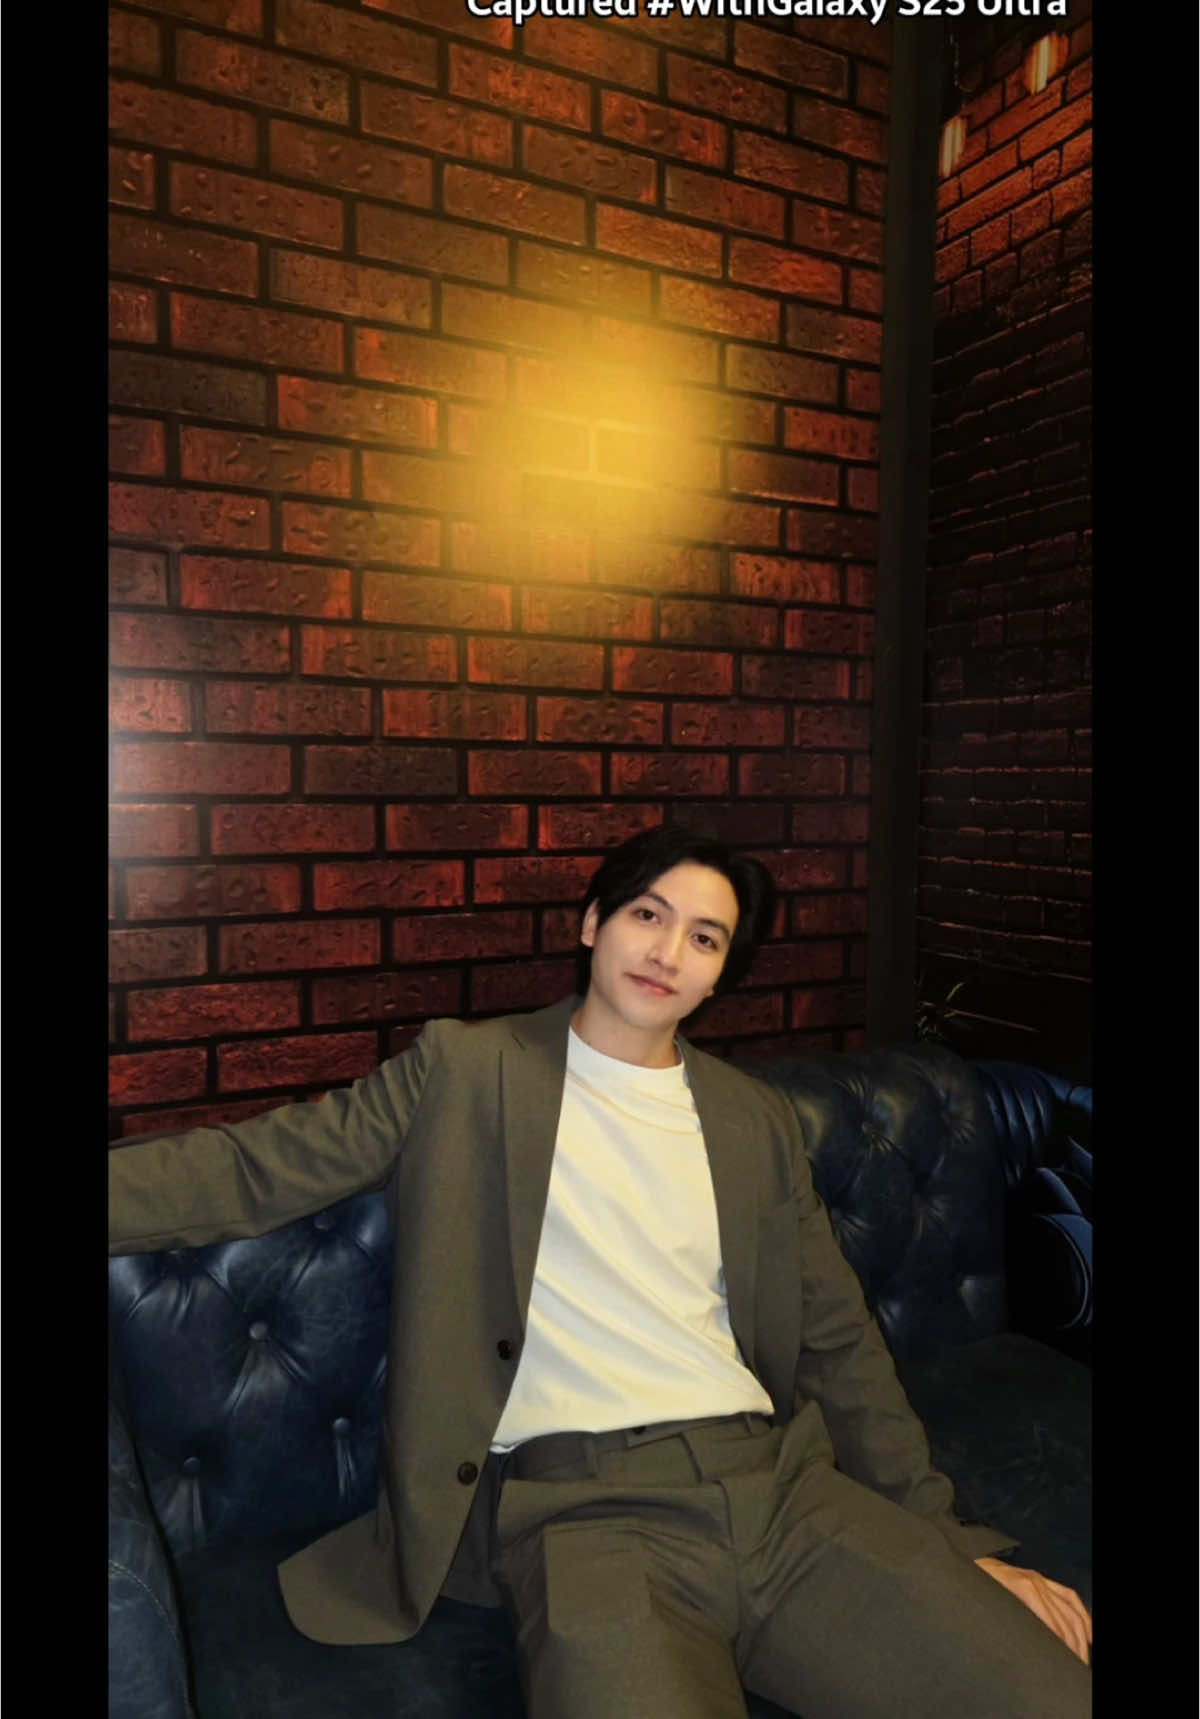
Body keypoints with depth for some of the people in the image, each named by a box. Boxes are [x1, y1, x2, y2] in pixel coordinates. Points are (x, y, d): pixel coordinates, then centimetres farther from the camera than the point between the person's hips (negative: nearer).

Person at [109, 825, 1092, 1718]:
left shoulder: (757, 1121, 15)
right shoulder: (465, 1072, 4)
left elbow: (837, 1343, 18)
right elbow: (250, 1171, 1)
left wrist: (955, 1546, 13)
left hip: (775, 1479, 4)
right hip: (584, 1505, -3)